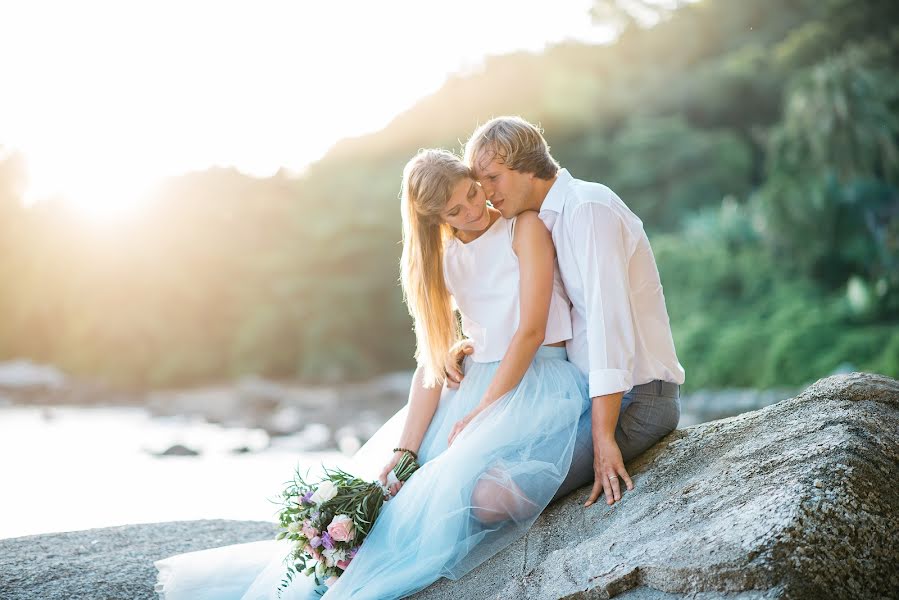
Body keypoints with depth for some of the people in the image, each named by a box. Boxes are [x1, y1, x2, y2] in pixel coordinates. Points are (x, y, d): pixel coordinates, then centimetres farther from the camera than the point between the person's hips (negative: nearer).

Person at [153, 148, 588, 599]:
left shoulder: (525, 228, -5)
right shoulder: (443, 258, 9)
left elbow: (531, 331, -12)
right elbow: (433, 360, 2)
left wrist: (479, 414, -15)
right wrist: (404, 450, -9)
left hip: (538, 381, -5)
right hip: (474, 380, 5)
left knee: (481, 492, -30)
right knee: (375, 483, -8)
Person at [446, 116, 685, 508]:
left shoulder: (588, 207, -15)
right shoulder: (549, 222, 15)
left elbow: (611, 321, -23)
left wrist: (603, 439, -25)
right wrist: (468, 346, 2)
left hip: (636, 397, -10)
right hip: (591, 391, 10)